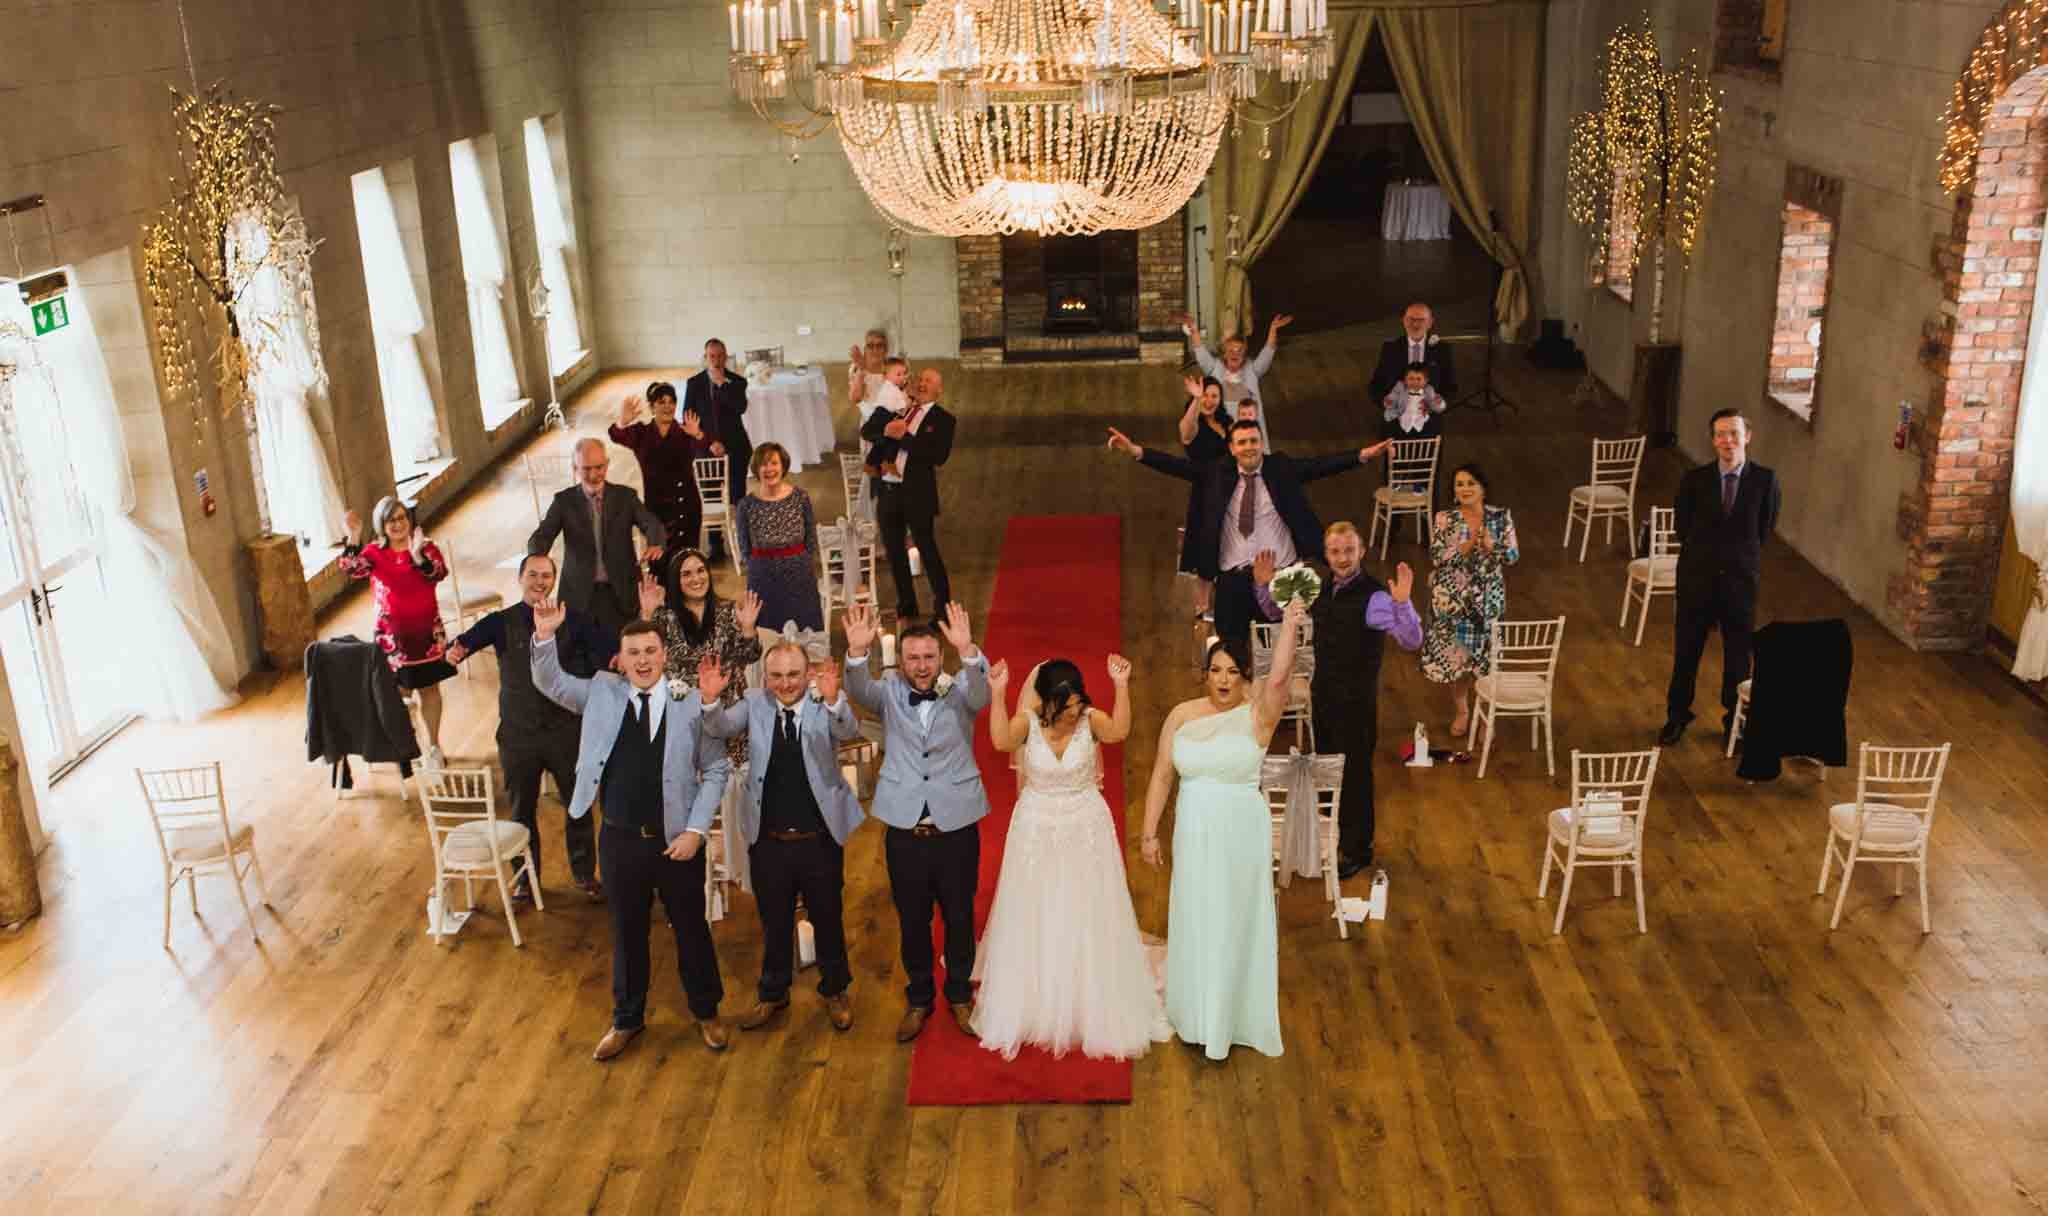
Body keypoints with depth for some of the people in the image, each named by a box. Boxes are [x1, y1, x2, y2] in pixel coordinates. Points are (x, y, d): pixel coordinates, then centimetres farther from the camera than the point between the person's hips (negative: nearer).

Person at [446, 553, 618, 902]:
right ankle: (525, 876, 33)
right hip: (518, 735, 1)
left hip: (566, 732, -1)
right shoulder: (502, 622, -3)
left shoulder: (571, 620, -5)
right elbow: (474, 636, -20)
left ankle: (585, 874, 30)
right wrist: (458, 649, -43)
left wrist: (618, 655, -41)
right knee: (521, 810, 13)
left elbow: (606, 645, -17)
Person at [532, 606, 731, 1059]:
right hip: (620, 839, 2)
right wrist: (544, 636, -18)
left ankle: (706, 1012, 36)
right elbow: (550, 682, 1)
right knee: (627, 932, 17)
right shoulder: (602, 693, -1)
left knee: (691, 928, 14)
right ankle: (627, 1019, 36)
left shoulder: (692, 702, -10)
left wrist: (696, 830, -12)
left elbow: (716, 769, -6)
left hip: (677, 840, -2)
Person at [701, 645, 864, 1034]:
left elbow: (849, 730, -29)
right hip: (768, 840, 2)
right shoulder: (755, 704, -3)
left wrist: (834, 700, -50)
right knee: (774, 923, 18)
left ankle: (835, 991, 36)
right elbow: (721, 727, -15)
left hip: (820, 840, -2)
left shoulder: (825, 707, -10)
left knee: (828, 920, 16)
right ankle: (773, 994, 37)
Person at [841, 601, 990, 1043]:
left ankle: (960, 995, 33)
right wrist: (857, 651, -41)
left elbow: (981, 695, -24)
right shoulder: (889, 694, 1)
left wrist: (968, 651, -44)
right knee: (912, 921, 13)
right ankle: (919, 1000, 31)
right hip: (905, 830, 1)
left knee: (960, 917, 13)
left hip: (957, 828, -1)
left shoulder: (960, 691, -2)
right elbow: (859, 691, -19)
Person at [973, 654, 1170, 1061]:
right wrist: (998, 694, -40)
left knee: (1088, 923, 8)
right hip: (1037, 831, 0)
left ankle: (1095, 1013, 24)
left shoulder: (1091, 719, -11)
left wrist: (1121, 686, -40)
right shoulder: (1028, 721, -12)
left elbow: (1119, 731, -32)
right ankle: (1034, 1010, 26)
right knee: (1034, 923, 10)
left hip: (1086, 830, 0)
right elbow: (1001, 741, -32)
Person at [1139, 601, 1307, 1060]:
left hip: (1242, 833, -2)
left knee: (1236, 921, 10)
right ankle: (1197, 1013, 32)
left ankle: (1233, 1016, 28)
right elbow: (1161, 776, 2)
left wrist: (1289, 624, -39)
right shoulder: (1182, 715, -2)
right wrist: (1149, 832, 1)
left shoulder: (1256, 714, -11)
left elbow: (1279, 678, -31)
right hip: (1194, 832, 3)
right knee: (1195, 920, 14)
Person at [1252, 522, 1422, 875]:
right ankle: (1333, 836, 41)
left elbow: (1411, 640, -29)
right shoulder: (1321, 590, 1)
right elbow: (1275, 612, 15)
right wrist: (1263, 585, -2)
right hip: (1323, 692, 7)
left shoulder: (1374, 596, -21)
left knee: (1355, 773, 7)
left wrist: (1402, 603, -45)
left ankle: (1356, 850, 26)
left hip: (1356, 700, -7)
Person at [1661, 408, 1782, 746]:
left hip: (1740, 581, 0)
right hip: (1696, 578, 0)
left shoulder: (1764, 480, -8)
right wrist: (1704, 553, 7)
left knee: (1738, 654, 12)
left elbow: (1765, 528, 4)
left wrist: (1740, 555, 7)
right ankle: (1677, 716, 29)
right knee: (1686, 651, 11)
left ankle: (1735, 720, 30)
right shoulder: (1695, 479, -7)